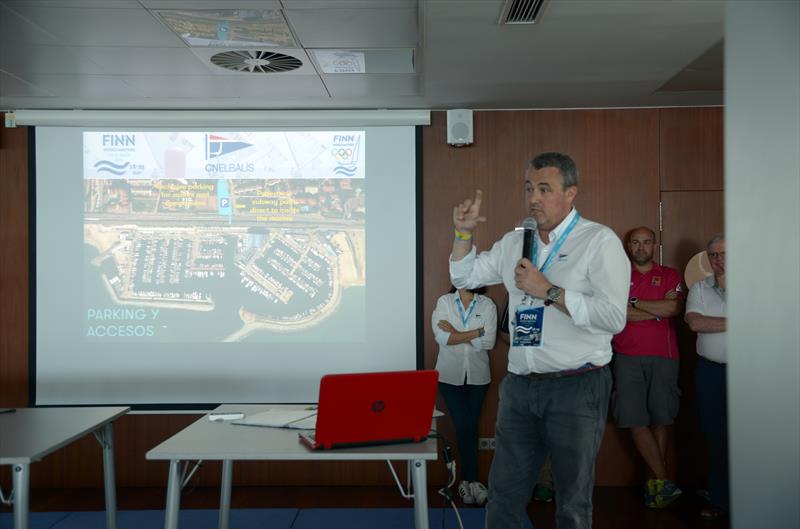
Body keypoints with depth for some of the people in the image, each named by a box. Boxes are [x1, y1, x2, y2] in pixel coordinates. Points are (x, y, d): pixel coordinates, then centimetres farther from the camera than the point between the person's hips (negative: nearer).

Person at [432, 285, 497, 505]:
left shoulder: (488, 305, 1)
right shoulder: (444, 302, 1)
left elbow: (489, 341, -10)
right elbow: (442, 337, -12)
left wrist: (456, 334, -12)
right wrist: (476, 332, -13)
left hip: (478, 375, 1)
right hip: (450, 375, -1)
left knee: (471, 425, 6)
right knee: (463, 426, -5)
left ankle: (466, 480, 18)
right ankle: (472, 480, 5)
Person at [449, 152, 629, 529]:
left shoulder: (599, 242, -7)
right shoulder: (514, 243, 12)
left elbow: (614, 317, -19)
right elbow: (464, 277, 23)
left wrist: (549, 291, -18)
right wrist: (464, 232, 8)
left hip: (577, 386, -5)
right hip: (520, 385, 5)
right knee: (503, 497, 12)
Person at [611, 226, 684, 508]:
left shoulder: (670, 275, 12)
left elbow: (673, 307, -6)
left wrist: (633, 303, -3)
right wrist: (657, 312, -6)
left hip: (663, 356, 1)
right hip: (627, 357, 0)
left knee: (661, 419, 2)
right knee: (635, 419, -6)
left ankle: (653, 483, 10)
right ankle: (663, 480, 0)